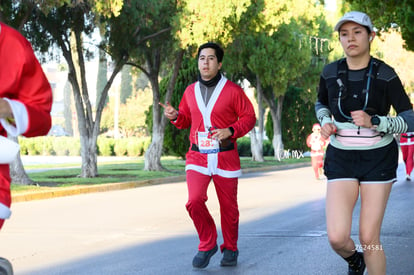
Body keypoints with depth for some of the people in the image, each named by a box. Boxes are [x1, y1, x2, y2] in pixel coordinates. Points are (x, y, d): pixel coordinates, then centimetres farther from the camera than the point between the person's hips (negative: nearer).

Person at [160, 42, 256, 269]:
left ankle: (230, 249, 29)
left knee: (228, 207, 8)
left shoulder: (232, 90, -3)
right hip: (198, 157, 2)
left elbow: (249, 117, -1)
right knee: (194, 201, -17)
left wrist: (230, 131, -17)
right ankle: (207, 244, 6)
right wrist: (175, 116, -2)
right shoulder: (190, 91, 8)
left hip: (226, 157, -2)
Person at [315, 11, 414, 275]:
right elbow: (322, 103, 19)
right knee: (337, 238, -11)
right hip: (342, 159, 2)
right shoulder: (330, 72, -1)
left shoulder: (385, 75, -9)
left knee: (369, 239, -5)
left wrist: (373, 122, -26)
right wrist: (325, 123, -4)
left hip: (378, 158, -2)